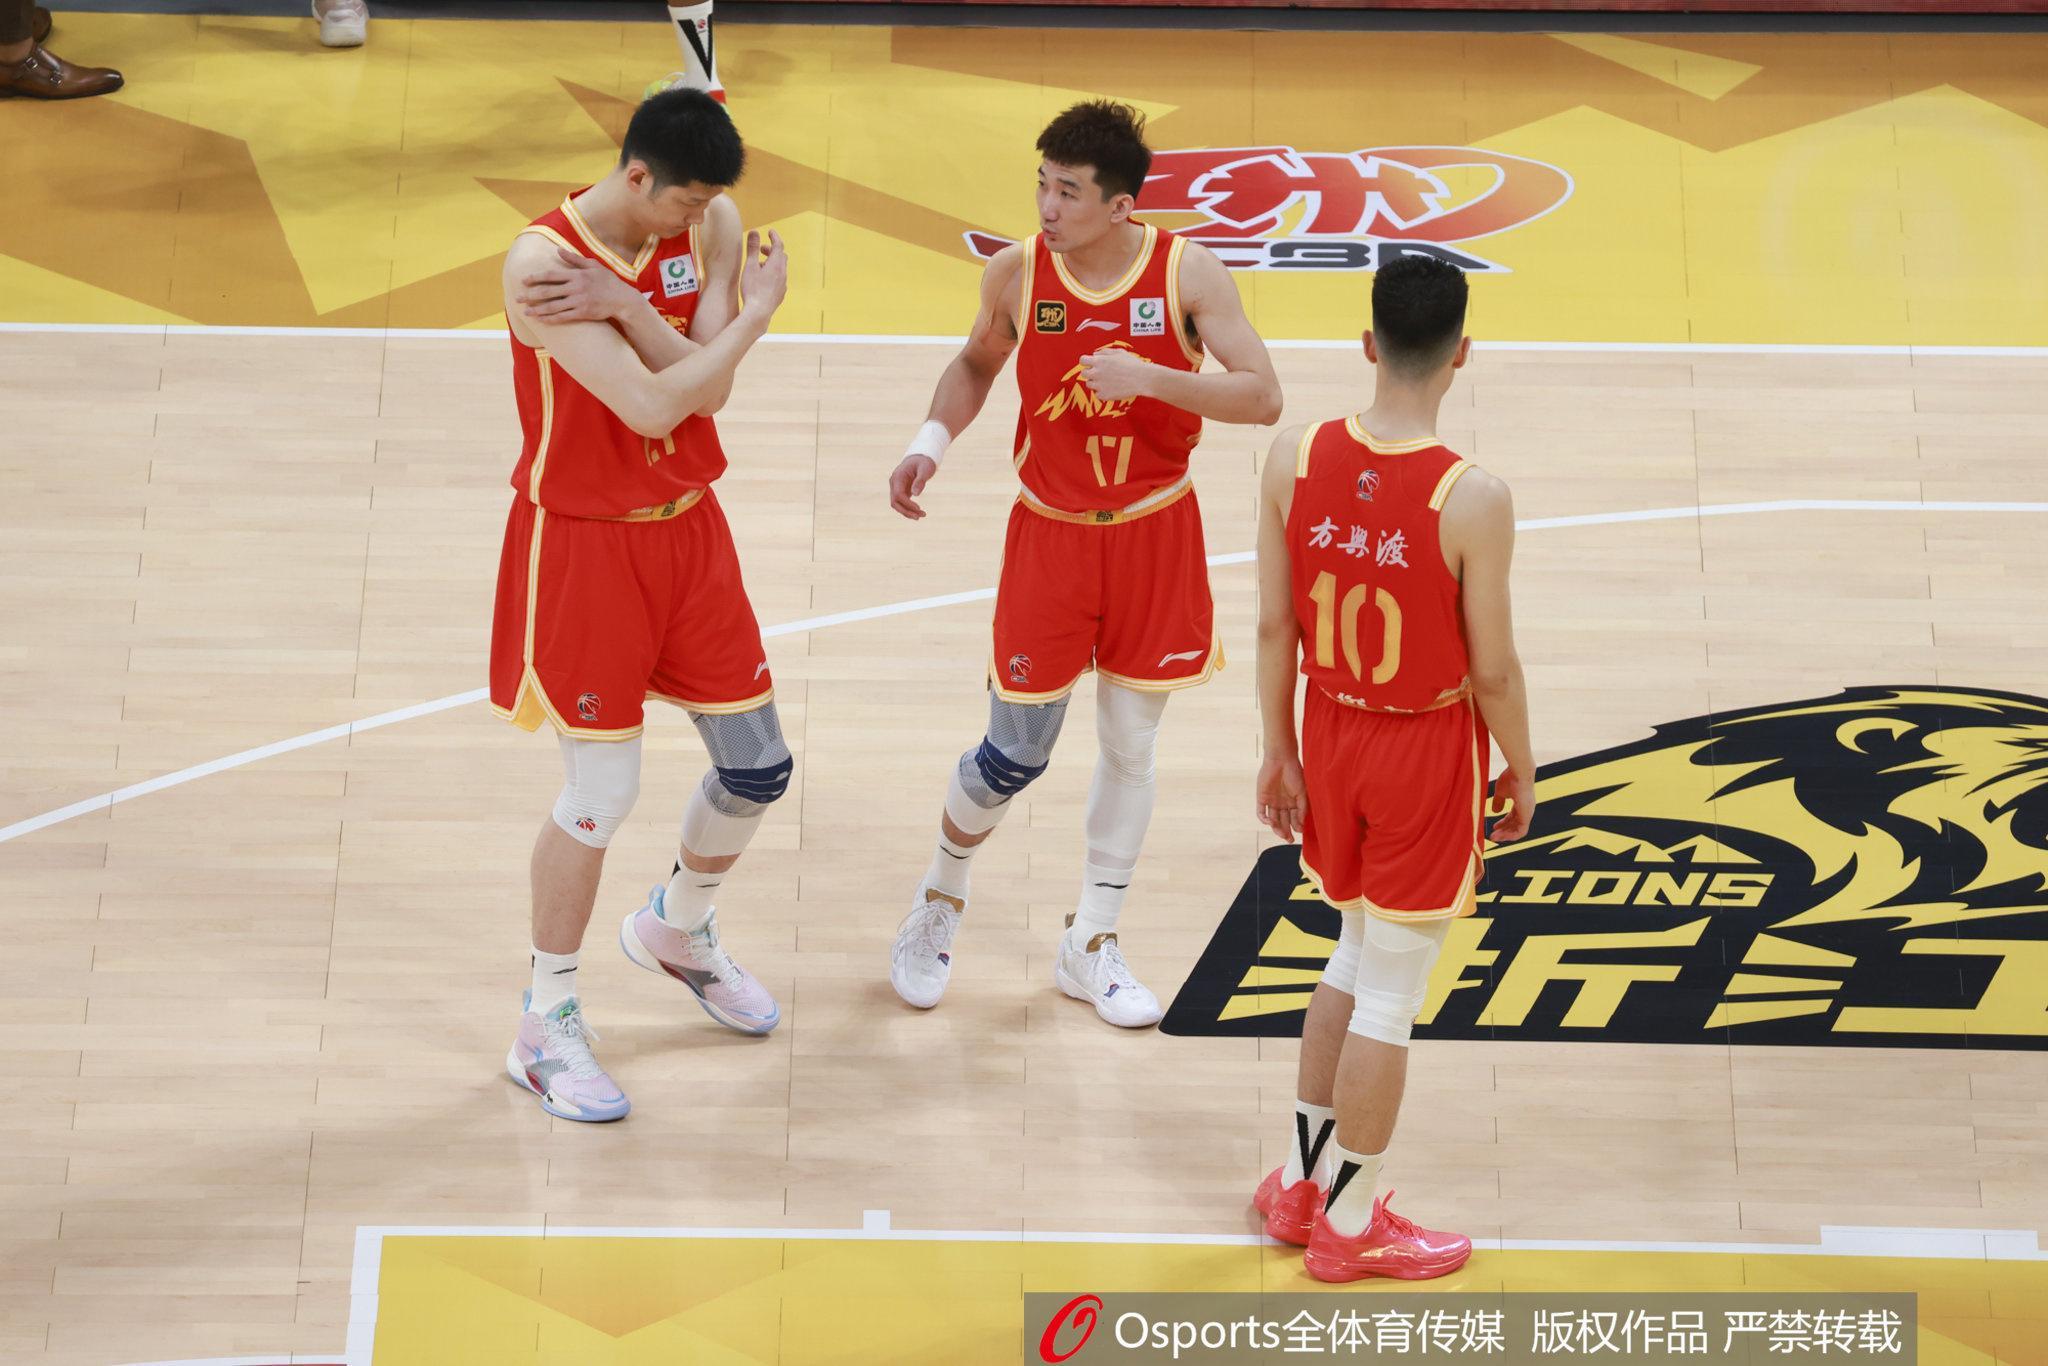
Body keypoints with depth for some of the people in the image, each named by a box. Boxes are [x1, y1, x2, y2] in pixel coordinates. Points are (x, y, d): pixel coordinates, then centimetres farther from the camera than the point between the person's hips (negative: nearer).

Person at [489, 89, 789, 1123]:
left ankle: (676, 929, 40)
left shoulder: (712, 226, -3)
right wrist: (758, 313, -17)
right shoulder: (542, 262, -21)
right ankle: (546, 1026, 16)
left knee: (758, 769, 11)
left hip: (689, 530, 6)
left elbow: (707, 390, -12)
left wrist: (625, 305, -25)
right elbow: (653, 406, -27)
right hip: (583, 544, -6)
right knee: (601, 795, -3)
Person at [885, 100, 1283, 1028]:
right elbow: (976, 364, 11)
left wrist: (1151, 377, -28)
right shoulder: (1016, 273, -8)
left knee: (1131, 746, 8)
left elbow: (1263, 398, -15)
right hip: (1050, 534, 0)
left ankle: (1090, 948, 25)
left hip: (1154, 535, 1)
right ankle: (939, 903, 31)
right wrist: (932, 441, -5)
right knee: (1016, 752, 3)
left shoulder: (1188, 272, -12)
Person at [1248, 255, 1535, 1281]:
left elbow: (1273, 627, -3)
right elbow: (1491, 667, -14)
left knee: (1358, 953, 25)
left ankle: (1302, 1182, 35)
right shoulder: (1473, 501, -23)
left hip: (1332, 733, 5)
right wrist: (1520, 772, 3)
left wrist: (1280, 752, 9)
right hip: (1429, 750, -5)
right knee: (1392, 993, 9)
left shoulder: (1293, 460, -10)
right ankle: (1348, 1226, 23)